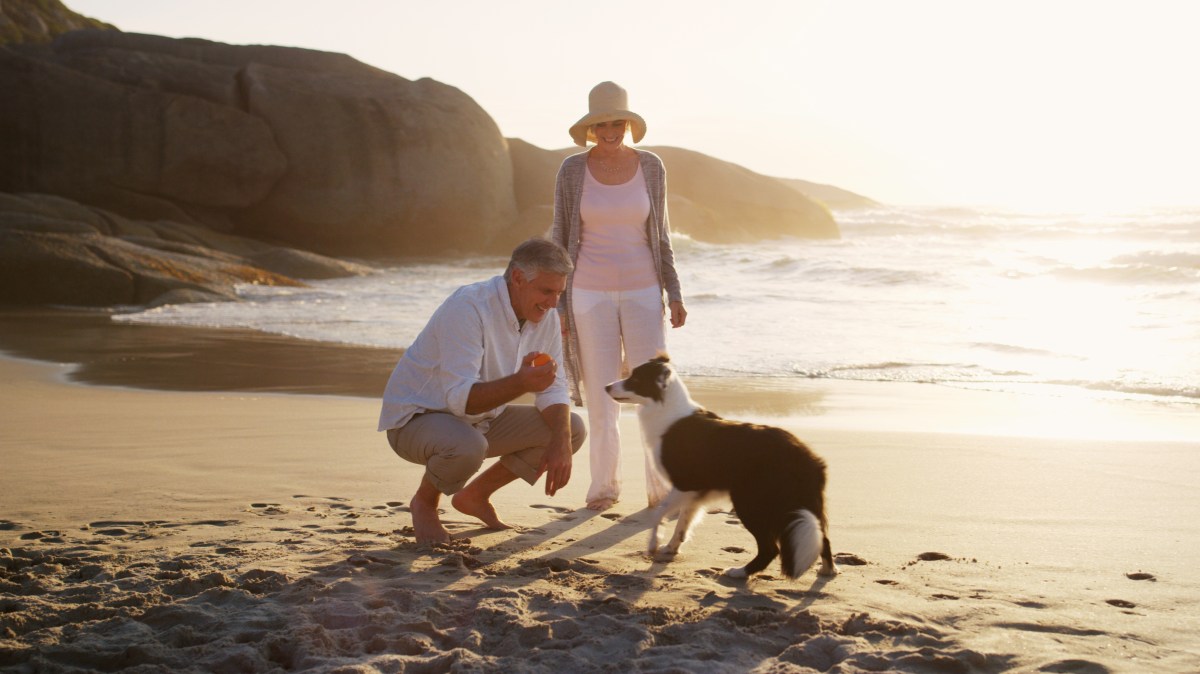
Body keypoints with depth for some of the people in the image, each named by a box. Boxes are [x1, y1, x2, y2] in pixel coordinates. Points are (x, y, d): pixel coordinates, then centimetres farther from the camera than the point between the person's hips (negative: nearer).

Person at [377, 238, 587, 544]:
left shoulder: (545, 315, -5)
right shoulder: (468, 308, -29)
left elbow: (553, 387, -1)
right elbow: (459, 398, -35)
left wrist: (561, 443, -20)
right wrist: (519, 383, -51)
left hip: (481, 418, 8)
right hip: (416, 416, -8)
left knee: (572, 429, -3)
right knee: (467, 447, -41)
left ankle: (476, 495, 11)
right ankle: (425, 503, -4)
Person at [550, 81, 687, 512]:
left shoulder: (650, 166, -1)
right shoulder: (572, 170, -4)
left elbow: (660, 234, 6)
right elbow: (561, 238, 1)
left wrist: (674, 294, -2)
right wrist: (557, 303, -3)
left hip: (641, 290, 1)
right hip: (590, 293, -1)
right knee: (600, 392, 1)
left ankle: (662, 487, 4)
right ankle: (605, 484, 18)